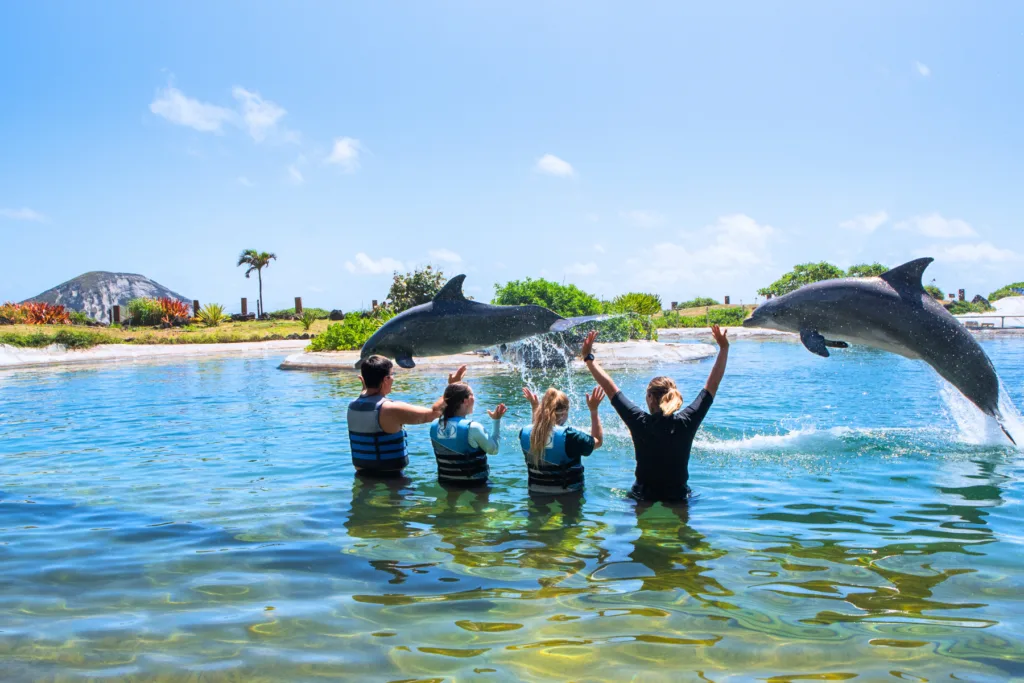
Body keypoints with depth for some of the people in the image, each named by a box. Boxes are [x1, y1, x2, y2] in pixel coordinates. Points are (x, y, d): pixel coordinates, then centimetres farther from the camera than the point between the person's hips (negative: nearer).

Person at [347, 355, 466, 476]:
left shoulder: (353, 406, 2)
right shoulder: (391, 409, -20)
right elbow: (433, 413, -13)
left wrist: (365, 386, 36)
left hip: (363, 475, 8)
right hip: (389, 477, -8)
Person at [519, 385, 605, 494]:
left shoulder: (525, 433, -8)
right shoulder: (569, 437, -23)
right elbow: (598, 441, -5)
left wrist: (534, 407, 21)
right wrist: (594, 410, -2)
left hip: (536, 494, 5)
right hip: (567, 497, -5)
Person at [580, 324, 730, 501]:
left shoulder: (640, 422, -19)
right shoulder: (686, 422, -16)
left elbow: (610, 387, -12)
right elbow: (712, 385, -8)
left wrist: (588, 357, -3)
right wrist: (724, 348, -2)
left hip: (644, 497, -1)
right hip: (679, 497, 1)